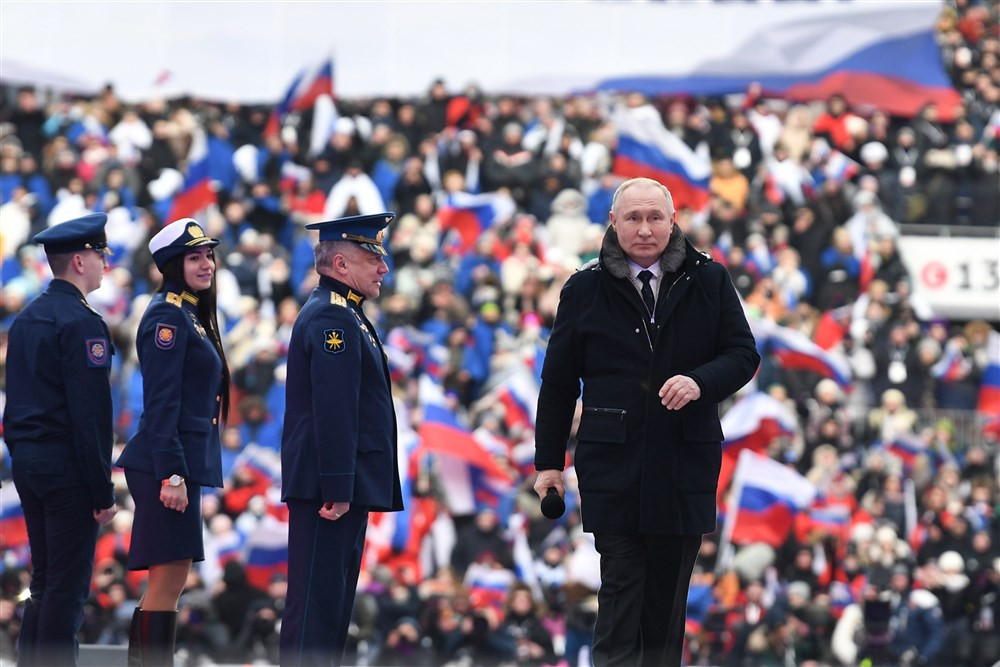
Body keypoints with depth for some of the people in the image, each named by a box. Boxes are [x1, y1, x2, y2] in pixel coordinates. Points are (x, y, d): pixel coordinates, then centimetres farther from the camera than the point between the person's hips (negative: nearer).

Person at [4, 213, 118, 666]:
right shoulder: (81, 323, -15)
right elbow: (91, 415, -18)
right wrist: (103, 492, -16)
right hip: (68, 470, -9)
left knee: (45, 582, 14)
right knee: (68, 586, -5)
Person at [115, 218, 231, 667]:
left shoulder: (191, 316, 18)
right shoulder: (168, 317, -11)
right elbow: (161, 403, -17)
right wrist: (172, 474, -22)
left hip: (185, 459, 10)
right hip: (168, 462, -10)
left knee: (170, 579, 9)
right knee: (170, 576, -11)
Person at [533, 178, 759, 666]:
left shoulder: (708, 282, 5)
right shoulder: (585, 290, 4)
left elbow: (744, 355, 5)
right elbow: (558, 382, 7)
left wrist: (701, 382, -16)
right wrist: (549, 461, 5)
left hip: (686, 467, 2)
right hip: (612, 466, -1)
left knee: (668, 600, 7)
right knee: (620, 594, -6)